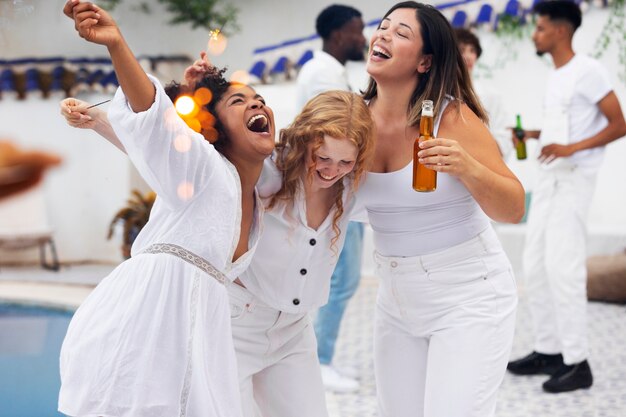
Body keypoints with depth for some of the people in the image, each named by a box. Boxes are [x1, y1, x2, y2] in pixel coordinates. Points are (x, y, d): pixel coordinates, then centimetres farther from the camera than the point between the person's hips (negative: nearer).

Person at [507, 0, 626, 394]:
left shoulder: (588, 70, -12)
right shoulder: (555, 76, 16)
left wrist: (572, 148, -25)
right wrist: (533, 134, 10)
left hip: (574, 180, -10)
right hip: (549, 178, 10)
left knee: (563, 268, -12)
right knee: (536, 265, 10)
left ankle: (577, 362, -7)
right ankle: (548, 350, 18)